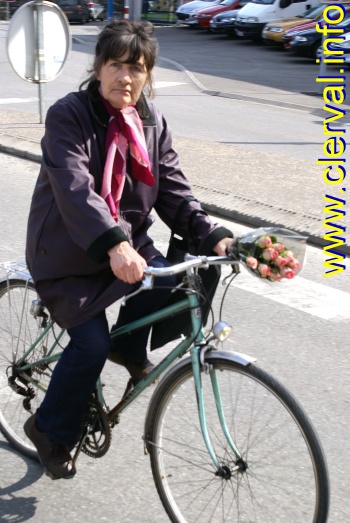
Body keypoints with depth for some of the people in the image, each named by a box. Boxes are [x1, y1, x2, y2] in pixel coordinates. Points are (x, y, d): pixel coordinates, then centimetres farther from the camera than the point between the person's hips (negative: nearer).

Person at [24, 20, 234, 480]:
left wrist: (213, 236, -17)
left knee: (165, 283, -23)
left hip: (127, 241, 5)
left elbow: (173, 190, -1)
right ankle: (50, 430, 13)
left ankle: (129, 350, 11)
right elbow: (75, 188, -31)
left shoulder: (153, 123, 2)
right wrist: (113, 245, -47)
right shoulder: (67, 116, -17)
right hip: (69, 251, -5)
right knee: (92, 344, -13)